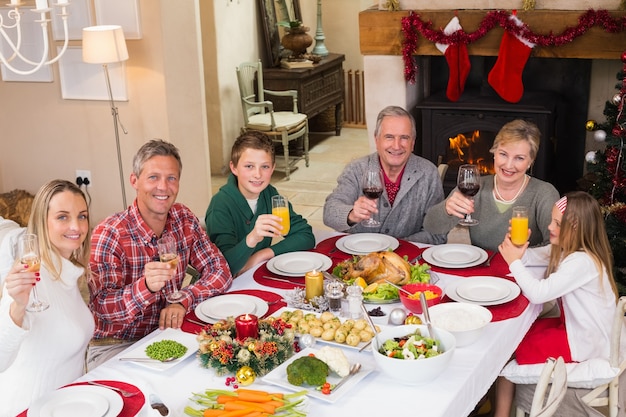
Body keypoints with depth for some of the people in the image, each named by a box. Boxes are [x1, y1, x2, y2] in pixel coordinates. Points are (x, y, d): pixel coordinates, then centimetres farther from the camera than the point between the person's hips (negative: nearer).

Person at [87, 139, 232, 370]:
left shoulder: (184, 219, -1)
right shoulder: (110, 233, -17)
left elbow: (220, 270, 0)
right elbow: (102, 307, -20)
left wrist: (184, 301, -18)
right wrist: (146, 286, -39)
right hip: (115, 346, -6)